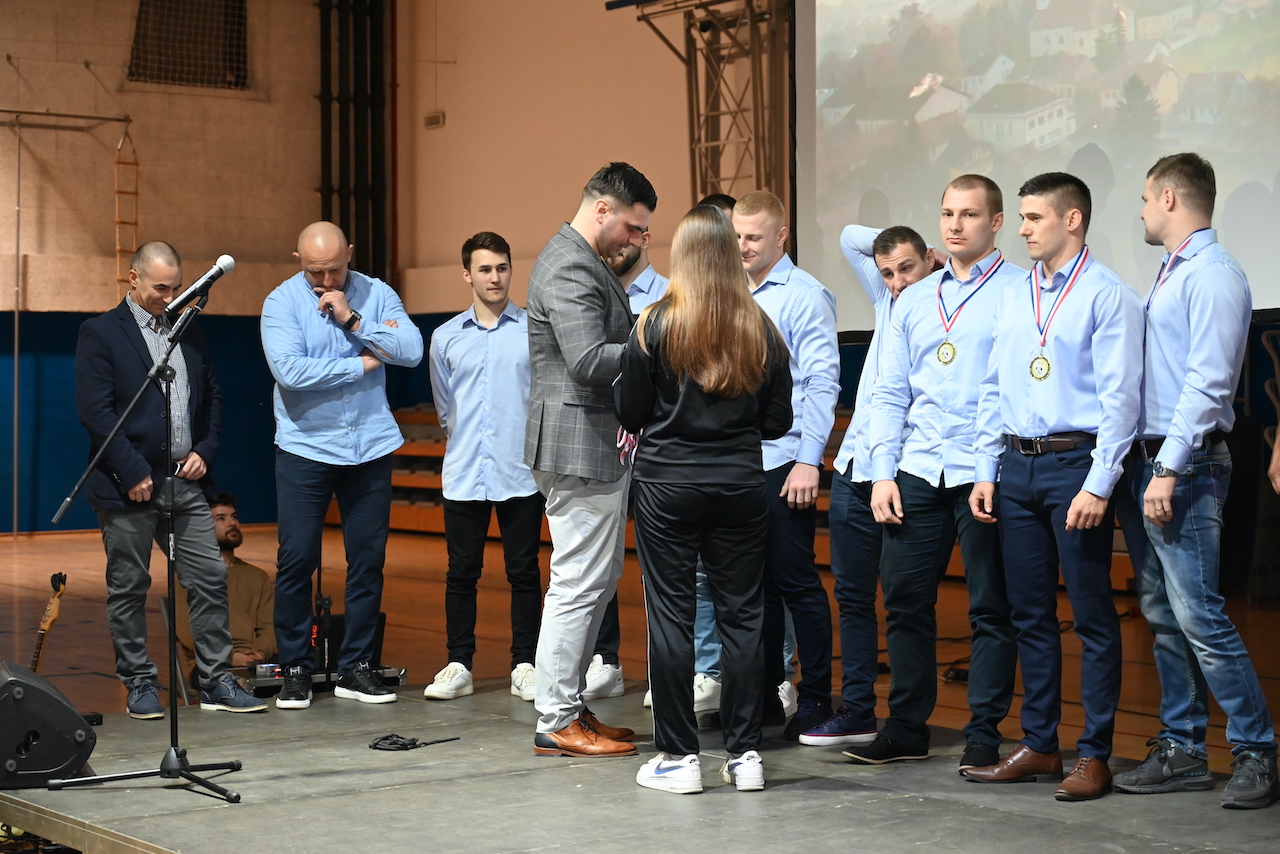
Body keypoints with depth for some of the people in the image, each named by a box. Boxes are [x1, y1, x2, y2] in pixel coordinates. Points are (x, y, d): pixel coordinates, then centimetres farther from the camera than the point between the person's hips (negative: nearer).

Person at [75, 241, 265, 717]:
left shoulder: (188, 332, 14)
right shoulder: (100, 334, -4)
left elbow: (212, 396, 20)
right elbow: (95, 410, -10)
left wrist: (205, 450, 3)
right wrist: (132, 473, -15)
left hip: (186, 481, 5)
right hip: (129, 485, -5)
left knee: (211, 578, 2)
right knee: (128, 588, 3)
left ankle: (216, 683, 9)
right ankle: (140, 686, 13)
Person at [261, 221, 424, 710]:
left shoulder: (376, 294, 4)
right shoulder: (281, 302, -4)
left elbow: (412, 350, -8)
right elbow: (290, 370, -18)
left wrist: (352, 320, -14)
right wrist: (363, 364, -10)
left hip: (370, 447, 2)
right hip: (305, 448, -2)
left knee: (368, 559, 4)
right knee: (296, 560, -3)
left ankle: (356, 668, 13)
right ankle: (295, 670, 7)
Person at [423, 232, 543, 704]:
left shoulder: (535, 330, 1)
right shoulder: (446, 337, 8)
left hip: (521, 472, -2)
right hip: (464, 473, 2)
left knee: (524, 572, 3)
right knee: (461, 572, 5)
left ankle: (524, 666, 11)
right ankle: (458, 665, 12)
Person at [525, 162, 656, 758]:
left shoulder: (582, 261, 18)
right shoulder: (570, 269, -17)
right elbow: (590, 362, -25)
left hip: (598, 447, 11)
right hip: (581, 447, -11)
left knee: (598, 579, 16)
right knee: (578, 585, -6)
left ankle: (569, 704, 22)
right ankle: (556, 723, 0)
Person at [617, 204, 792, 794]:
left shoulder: (656, 325, -8)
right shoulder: (761, 329, -1)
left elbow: (629, 413, -4)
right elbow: (778, 422, 4)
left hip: (667, 481, -2)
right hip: (740, 481, 2)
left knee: (671, 613, 3)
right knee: (741, 613, 8)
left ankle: (678, 756, 6)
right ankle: (745, 754, 11)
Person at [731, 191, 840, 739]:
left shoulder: (805, 296, -6)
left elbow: (822, 382, -10)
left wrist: (808, 460, -16)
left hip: (783, 462, -6)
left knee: (795, 581, -3)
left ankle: (815, 698, 6)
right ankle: (764, 695, 20)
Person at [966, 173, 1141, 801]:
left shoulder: (1109, 296, -7)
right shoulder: (1013, 297, 14)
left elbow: (1120, 397, -12)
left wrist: (1098, 487, -17)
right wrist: (986, 473, 11)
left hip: (1076, 465, -7)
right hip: (1016, 467, 7)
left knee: (1092, 614, -1)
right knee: (1030, 612, 11)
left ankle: (1094, 756, 4)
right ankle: (1039, 746, 20)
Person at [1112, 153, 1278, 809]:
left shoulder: (1213, 275, -11)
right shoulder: (1170, 275, 19)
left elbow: (1207, 383, -19)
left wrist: (1170, 470, -23)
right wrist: (1147, 466, 14)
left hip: (1186, 466, -10)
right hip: (1147, 460, 10)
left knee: (1198, 614, -12)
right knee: (1162, 614, 10)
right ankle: (1181, 751, 15)